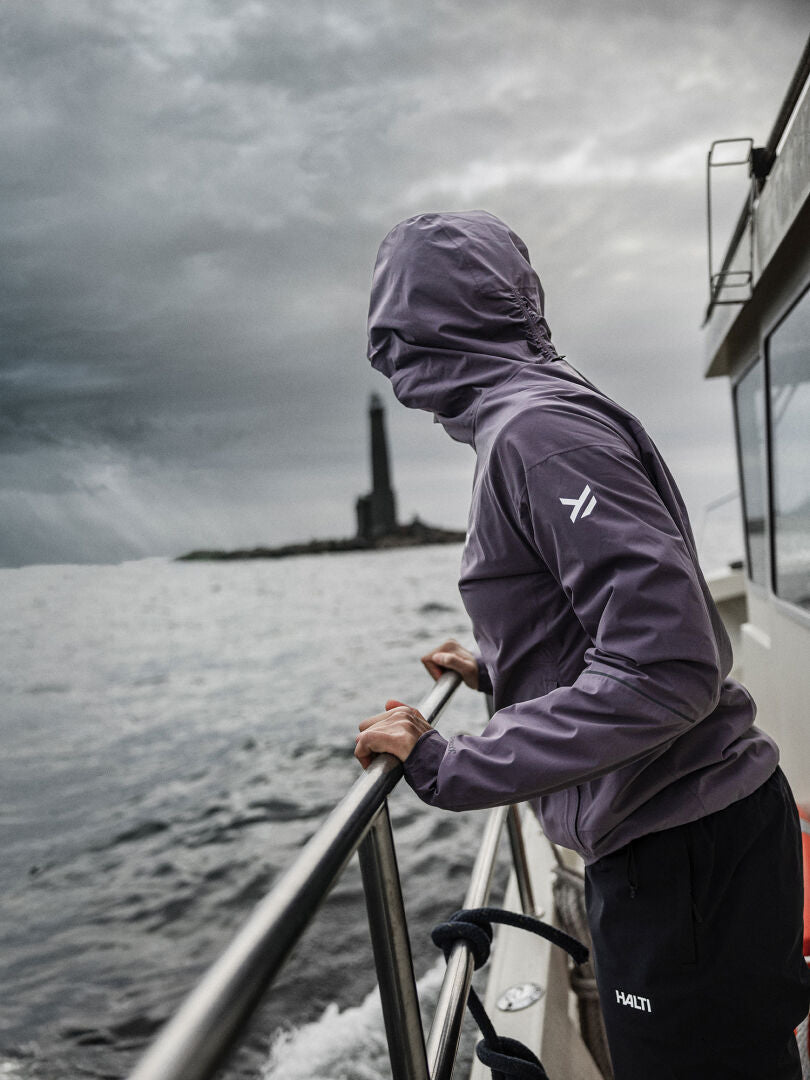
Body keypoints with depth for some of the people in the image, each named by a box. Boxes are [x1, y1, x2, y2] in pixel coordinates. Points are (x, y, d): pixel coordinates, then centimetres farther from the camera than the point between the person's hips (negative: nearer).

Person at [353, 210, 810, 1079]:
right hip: (659, 843, 10)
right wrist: (494, 673, 29)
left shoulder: (537, 430, -20)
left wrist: (450, 769, -23)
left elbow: (665, 666, -28)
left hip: (682, 855, -10)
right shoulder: (531, 419, 11)